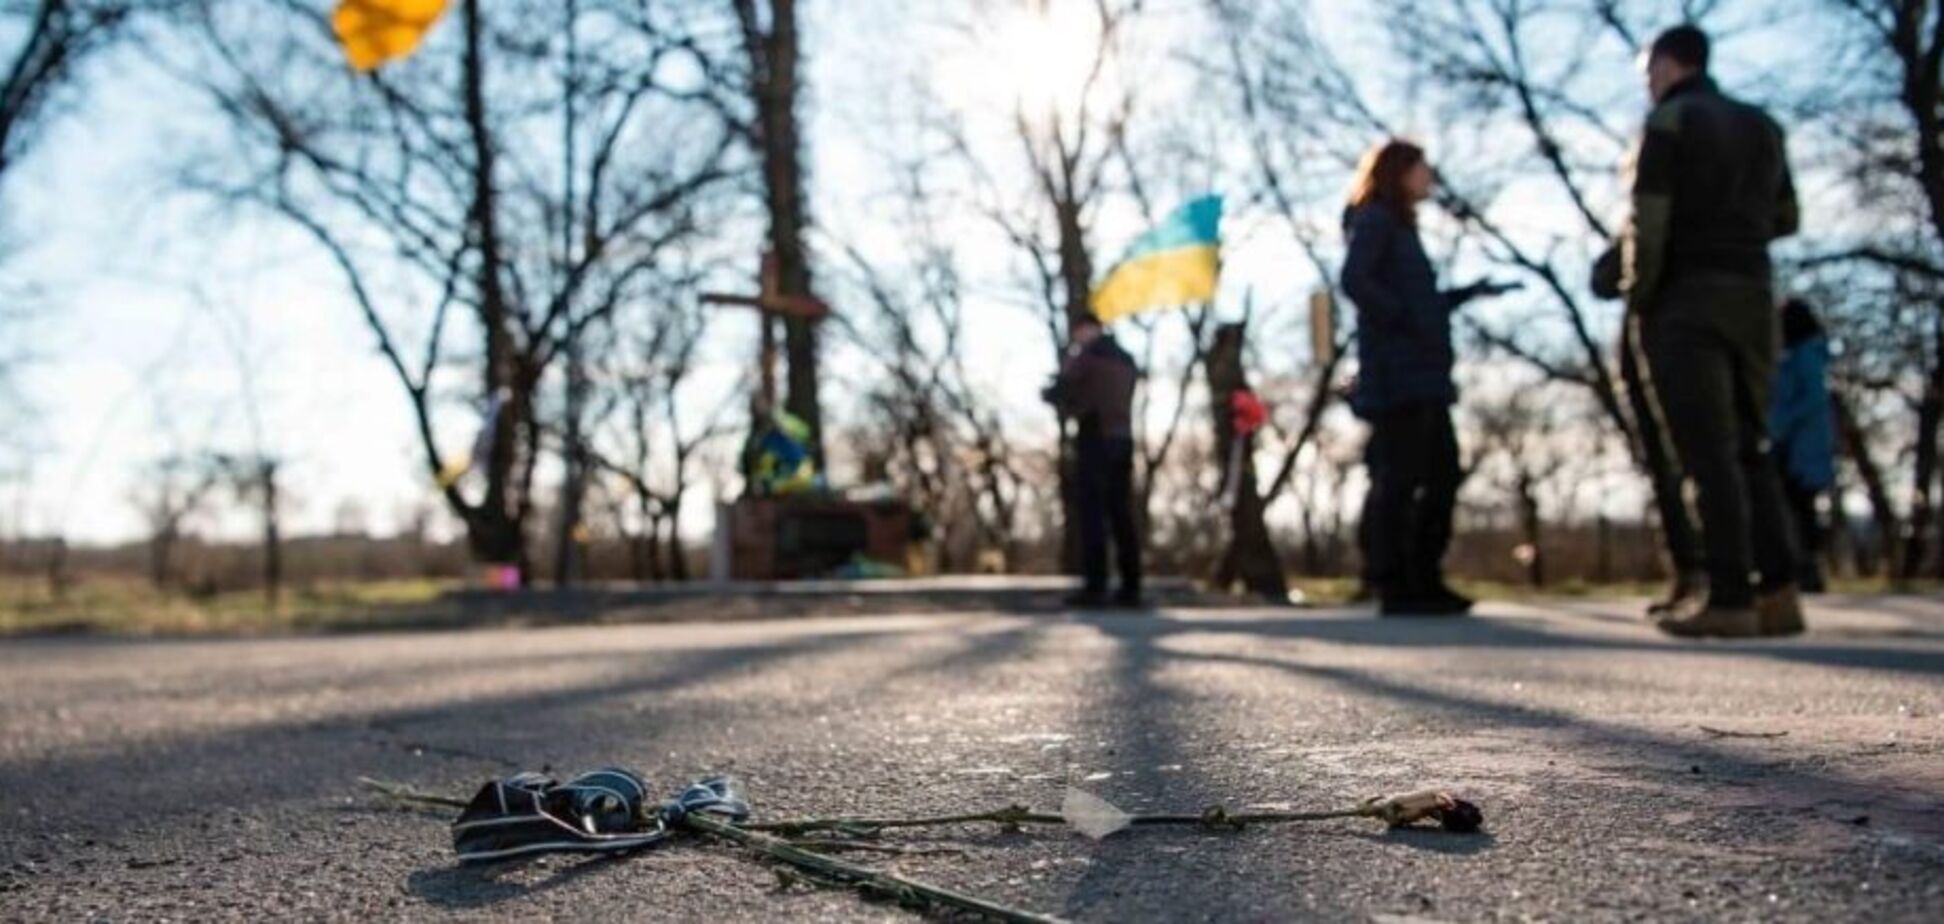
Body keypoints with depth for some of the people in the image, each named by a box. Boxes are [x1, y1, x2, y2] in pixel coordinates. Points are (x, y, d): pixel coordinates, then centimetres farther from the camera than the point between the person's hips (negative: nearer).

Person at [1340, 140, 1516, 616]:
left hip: (1422, 375, 10)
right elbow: (1354, 280, -18)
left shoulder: (1400, 226, 25)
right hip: (1395, 374, -10)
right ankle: (1392, 585, -6)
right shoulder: (1375, 219, -1)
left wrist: (1471, 292, 16)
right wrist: (1403, 319, -17)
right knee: (1397, 477, -9)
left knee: (1442, 474, 8)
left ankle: (1422, 580, 13)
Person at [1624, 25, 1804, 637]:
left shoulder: (1670, 120, -3)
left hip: (1687, 299, -6)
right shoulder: (1763, 126, 17)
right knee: (1751, 445, 10)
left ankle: (1730, 599, -11)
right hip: (1753, 295, 6)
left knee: (1709, 451, -9)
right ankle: (1779, 593, 3)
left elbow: (1648, 220, -12)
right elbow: (1785, 219, 22)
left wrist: (1638, 298, -4)